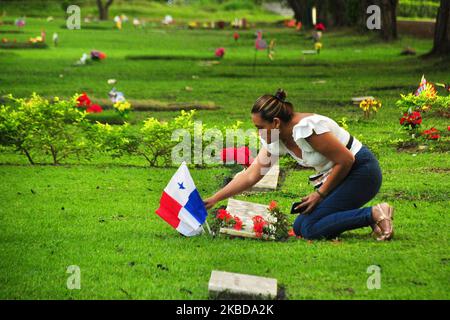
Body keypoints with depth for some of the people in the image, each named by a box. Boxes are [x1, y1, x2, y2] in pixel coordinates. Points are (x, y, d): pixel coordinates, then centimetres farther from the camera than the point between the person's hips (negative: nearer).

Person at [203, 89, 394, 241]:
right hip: (340, 176, 10)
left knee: (310, 229, -16)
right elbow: (250, 176, 4)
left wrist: (320, 194, -13)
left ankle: (374, 214, -12)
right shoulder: (274, 141, 0)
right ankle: (369, 216, 7)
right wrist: (214, 199, 0)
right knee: (299, 228, 5)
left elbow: (346, 160, -21)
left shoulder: (307, 129, -27)